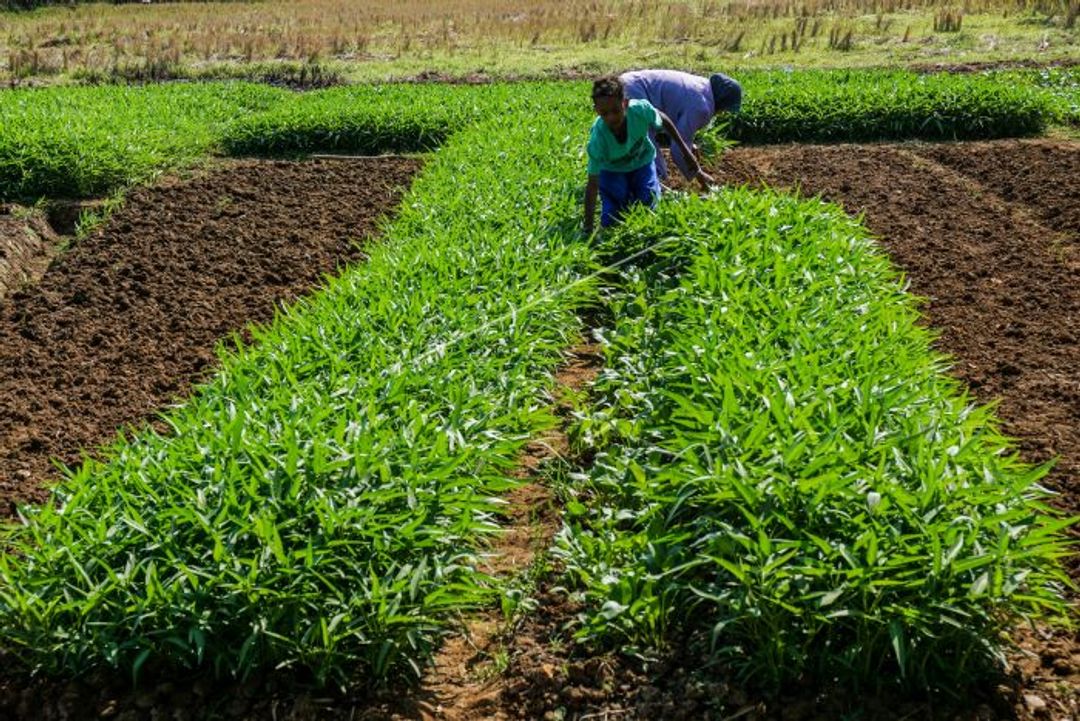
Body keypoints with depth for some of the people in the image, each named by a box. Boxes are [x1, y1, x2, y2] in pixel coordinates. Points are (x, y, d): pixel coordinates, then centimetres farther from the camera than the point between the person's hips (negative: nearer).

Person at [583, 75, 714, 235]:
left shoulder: (641, 109, -35)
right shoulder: (597, 140, -38)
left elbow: (664, 121, -11)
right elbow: (592, 185, -33)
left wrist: (688, 154, -2)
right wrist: (588, 228, -37)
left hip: (641, 161, 1)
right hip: (612, 169, -1)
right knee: (610, 222, -9)